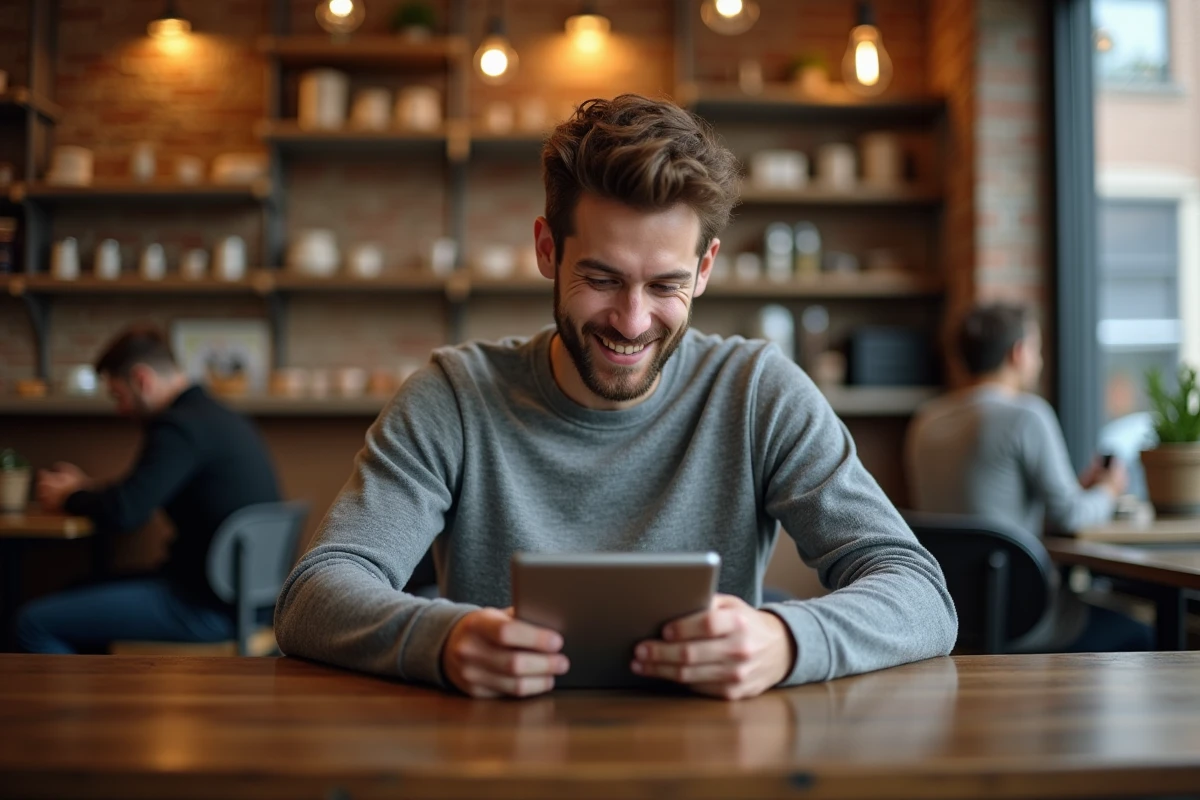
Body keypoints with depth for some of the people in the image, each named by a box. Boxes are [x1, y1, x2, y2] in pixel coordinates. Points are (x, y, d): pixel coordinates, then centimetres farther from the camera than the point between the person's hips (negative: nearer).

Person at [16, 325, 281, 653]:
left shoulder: (181, 426, -17)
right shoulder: (224, 419, 13)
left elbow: (122, 514, -22)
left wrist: (68, 498, -2)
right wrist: (85, 489, 24)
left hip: (207, 608, -10)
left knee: (34, 623, -6)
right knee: (76, 595, 27)